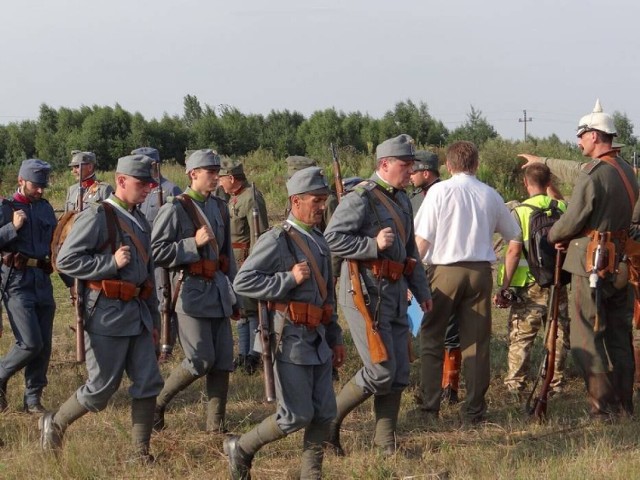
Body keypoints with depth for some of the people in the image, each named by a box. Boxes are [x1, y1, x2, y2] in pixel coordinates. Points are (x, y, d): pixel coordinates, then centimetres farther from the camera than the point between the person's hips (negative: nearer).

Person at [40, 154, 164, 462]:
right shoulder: (97, 216, -11)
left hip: (138, 313, 7)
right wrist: (112, 263, -20)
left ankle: (141, 453, 12)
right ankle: (54, 424, 22)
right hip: (107, 313, -7)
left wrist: (153, 317, 21)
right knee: (102, 387, -1)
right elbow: (66, 261, -16)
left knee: (148, 383, 4)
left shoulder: (139, 219, 14)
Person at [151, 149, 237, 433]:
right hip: (191, 290, -7)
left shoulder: (220, 208, 14)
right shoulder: (175, 209, -8)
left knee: (223, 361, 5)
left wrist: (234, 292, 22)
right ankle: (157, 402, 11)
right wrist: (194, 243, -19)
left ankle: (216, 425, 13)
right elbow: (156, 252, -13)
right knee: (201, 361, -9)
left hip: (218, 290, 7)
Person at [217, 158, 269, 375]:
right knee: (241, 309, 13)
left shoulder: (252, 198, -15)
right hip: (235, 261, 9)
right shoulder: (233, 198, 14)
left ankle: (254, 356, 4)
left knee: (251, 309, -3)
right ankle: (243, 354, 20)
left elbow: (259, 234, -20)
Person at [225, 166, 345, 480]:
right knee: (297, 416, -6)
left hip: (318, 339, 8)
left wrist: (335, 337, 22)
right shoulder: (277, 240, -11)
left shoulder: (319, 241, 15)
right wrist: (289, 278, -20)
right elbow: (242, 282, -18)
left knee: (324, 413, 5)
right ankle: (241, 448, 14)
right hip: (290, 339, -8)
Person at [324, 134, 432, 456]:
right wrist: (374, 245, -22)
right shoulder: (361, 198, -12)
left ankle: (385, 440, 17)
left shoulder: (402, 200, 17)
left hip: (395, 295, 9)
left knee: (399, 373, 7)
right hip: (366, 294, -9)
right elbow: (331, 239, -19)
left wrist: (422, 290, 24)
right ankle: (329, 419, 6)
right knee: (381, 371, -10)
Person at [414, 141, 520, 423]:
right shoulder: (490, 195, 7)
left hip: (446, 270, -3)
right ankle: (474, 409, 8)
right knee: (476, 341, 7)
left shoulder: (440, 191, -4)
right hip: (480, 271, 3)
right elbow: (514, 235, 18)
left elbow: (423, 238, -8)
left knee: (431, 337, 8)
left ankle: (430, 404, 5)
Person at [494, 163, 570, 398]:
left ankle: (514, 387, 2)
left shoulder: (520, 211, -9)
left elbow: (514, 251, -14)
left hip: (529, 285, -3)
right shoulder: (563, 208, 0)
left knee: (520, 337, 4)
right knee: (559, 335, 13)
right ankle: (556, 385, 18)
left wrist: (504, 288, -10)